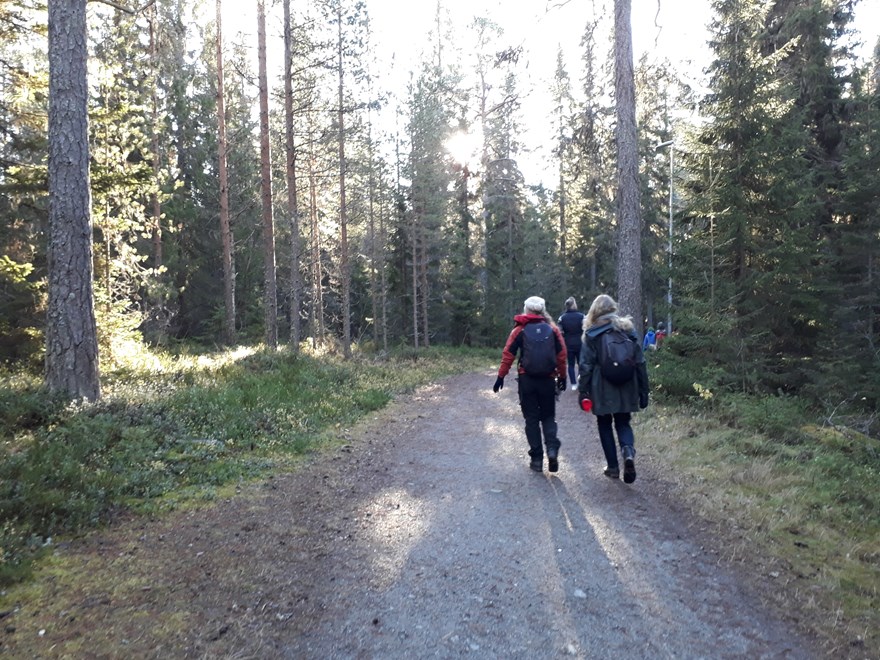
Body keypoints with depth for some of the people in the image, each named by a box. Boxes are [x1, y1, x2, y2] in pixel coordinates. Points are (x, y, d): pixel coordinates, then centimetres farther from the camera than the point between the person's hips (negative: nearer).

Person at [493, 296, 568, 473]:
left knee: (531, 419, 8)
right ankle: (552, 449, -7)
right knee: (548, 416, 15)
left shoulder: (520, 329, 0)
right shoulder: (553, 329, 4)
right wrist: (562, 376, 11)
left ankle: (536, 459, 8)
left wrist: (501, 376, 1)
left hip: (527, 380, -1)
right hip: (548, 379, 1)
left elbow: (508, 354, -4)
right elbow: (562, 355, 2)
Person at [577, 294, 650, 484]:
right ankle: (629, 452, -12)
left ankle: (613, 466, 13)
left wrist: (582, 390, -3)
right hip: (626, 388, 3)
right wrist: (643, 391, 9)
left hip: (602, 389, -3)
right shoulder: (628, 329, 4)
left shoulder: (592, 334, -5)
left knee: (605, 424, 13)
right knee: (623, 423, 15)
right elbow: (640, 362, 4)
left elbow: (586, 365, -9)